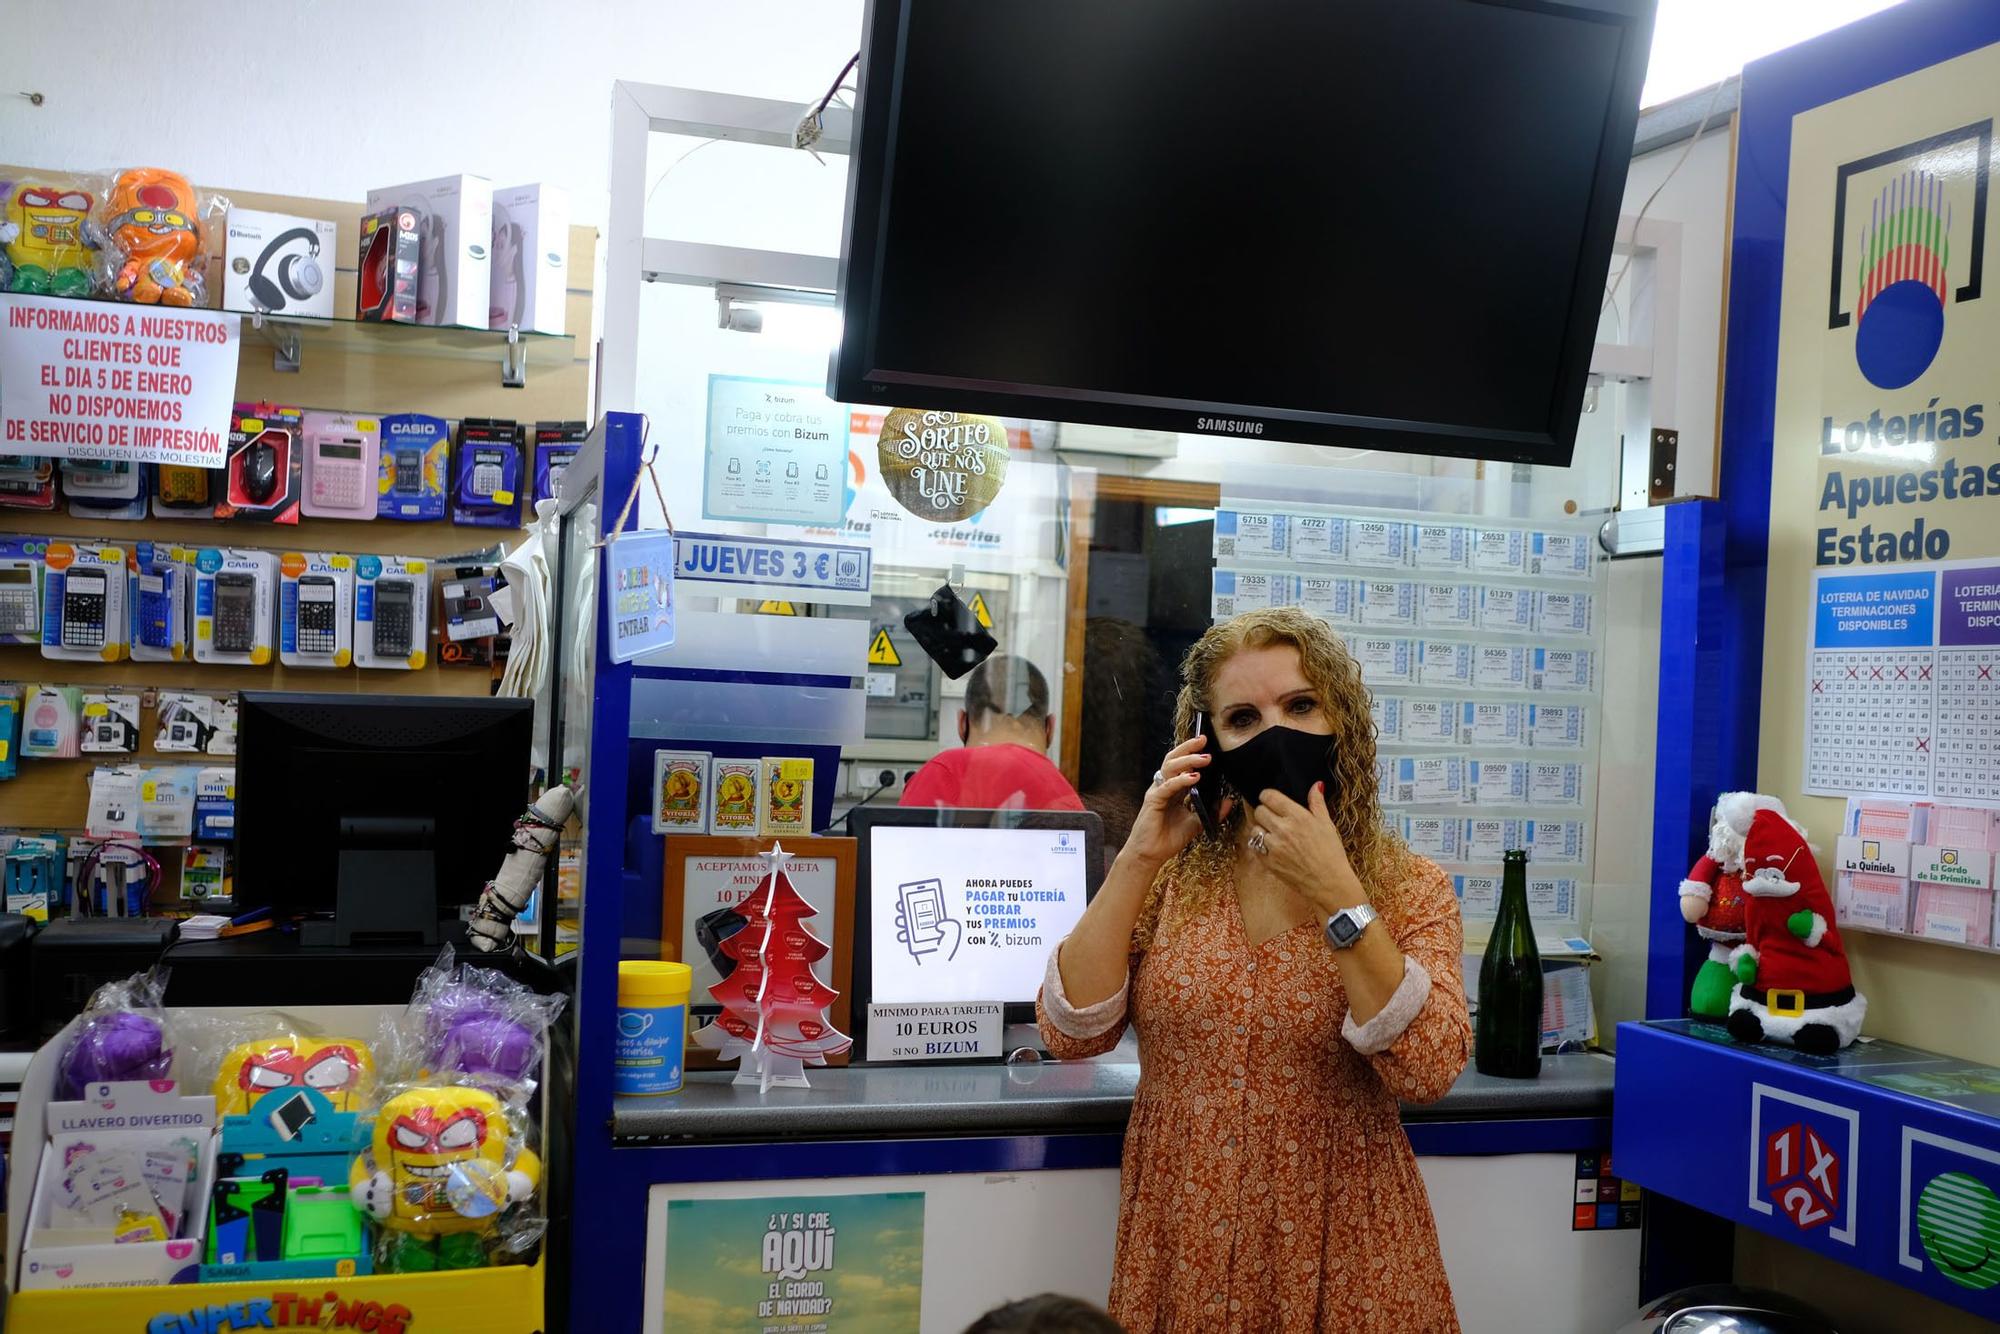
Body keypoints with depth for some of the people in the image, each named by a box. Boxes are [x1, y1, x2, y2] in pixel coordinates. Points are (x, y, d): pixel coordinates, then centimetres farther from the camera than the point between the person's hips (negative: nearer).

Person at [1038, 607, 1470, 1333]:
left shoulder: (1408, 889, -6)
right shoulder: (1169, 878, -1)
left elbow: (1429, 1071, -20)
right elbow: (1070, 1033, -10)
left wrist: (1335, 896, -26)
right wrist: (1139, 859, -16)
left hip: (1339, 1253, -2)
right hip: (1177, 1245, 2)